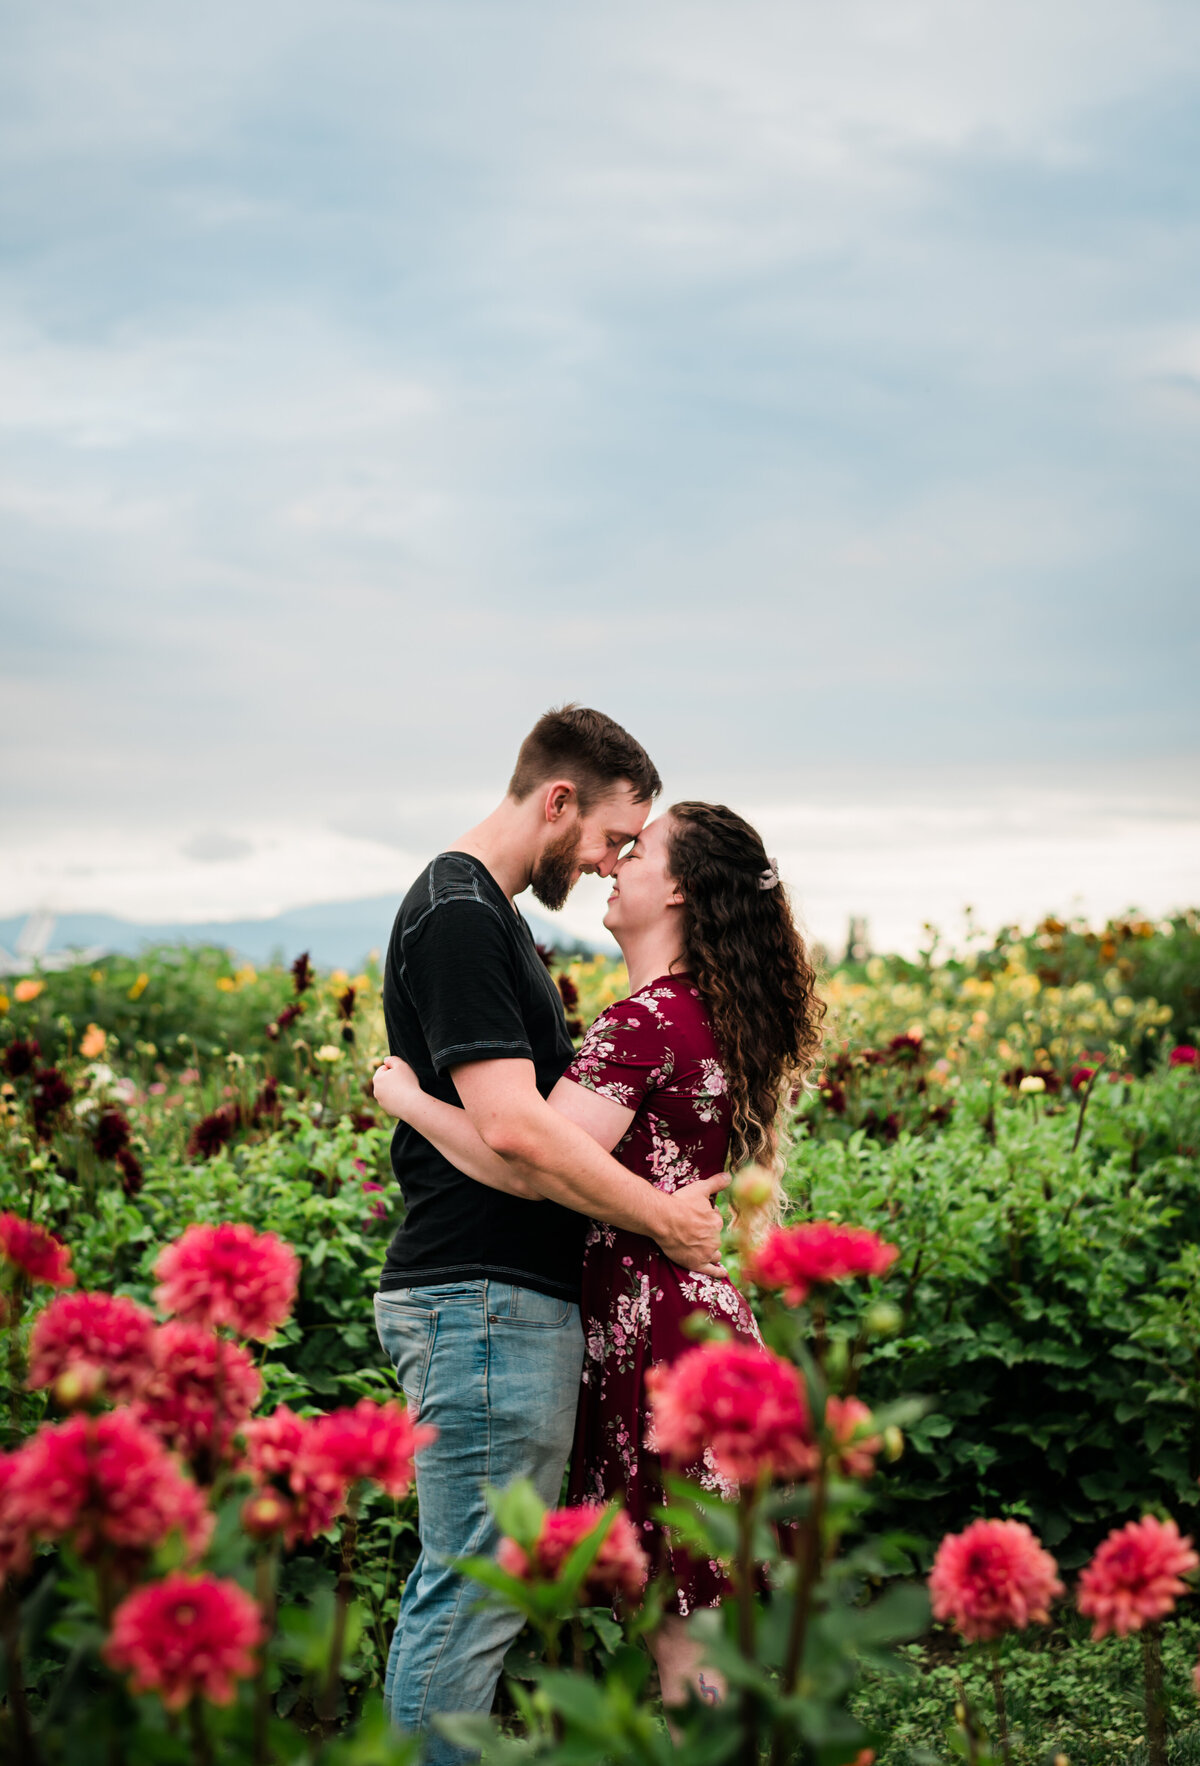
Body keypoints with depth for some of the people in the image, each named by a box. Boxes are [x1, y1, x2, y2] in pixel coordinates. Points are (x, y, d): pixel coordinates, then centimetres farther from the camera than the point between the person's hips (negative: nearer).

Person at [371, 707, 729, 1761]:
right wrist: (663, 1217, -15)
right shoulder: (457, 916, -16)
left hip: (513, 1297, 11)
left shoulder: (489, 913, 17)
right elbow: (514, 1130, -24)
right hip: (484, 1301, -11)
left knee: (464, 1586, 15)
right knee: (471, 1594, -4)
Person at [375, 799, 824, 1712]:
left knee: (680, 1633, -2)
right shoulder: (713, 1018, 14)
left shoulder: (647, 1021, -17)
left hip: (655, 1328, -10)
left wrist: (405, 1096, -14)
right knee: (693, 1610, 15)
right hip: (702, 1315, 10)